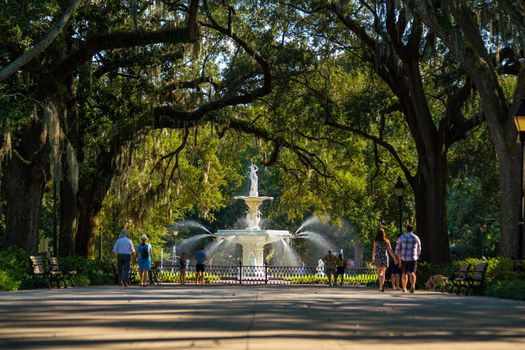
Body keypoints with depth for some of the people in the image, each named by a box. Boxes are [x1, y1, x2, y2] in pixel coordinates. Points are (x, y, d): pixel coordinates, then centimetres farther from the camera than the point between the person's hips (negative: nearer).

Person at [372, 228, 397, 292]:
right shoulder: (387, 241, 1)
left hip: (378, 258, -2)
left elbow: (374, 251, -5)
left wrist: (373, 259, 4)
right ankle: (381, 287, 14)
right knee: (383, 272, 16)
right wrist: (394, 258, 3)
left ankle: (381, 285, -23)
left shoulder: (376, 241, -5)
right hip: (385, 258, 2)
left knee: (379, 273, 1)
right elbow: (390, 250, -1)